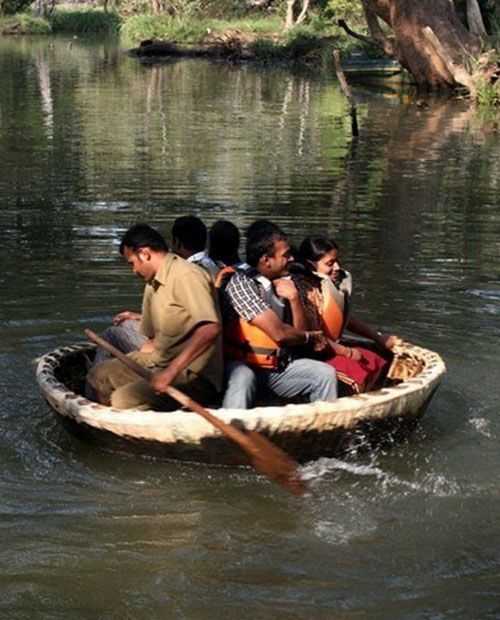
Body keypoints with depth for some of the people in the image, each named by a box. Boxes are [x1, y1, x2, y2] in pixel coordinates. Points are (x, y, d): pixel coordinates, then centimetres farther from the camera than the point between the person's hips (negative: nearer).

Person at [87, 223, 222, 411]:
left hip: (193, 376, -10)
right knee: (98, 376, 12)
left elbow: (210, 329, -30)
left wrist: (171, 371, -33)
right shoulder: (153, 283, 13)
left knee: (122, 401, -26)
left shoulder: (186, 276, -17)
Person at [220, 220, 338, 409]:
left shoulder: (282, 285, 10)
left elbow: (299, 334, 10)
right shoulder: (241, 283, -13)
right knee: (242, 379, -38)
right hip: (242, 364, -7)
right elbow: (279, 334, -18)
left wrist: (293, 299, -6)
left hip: (278, 367, 7)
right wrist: (313, 336, 2)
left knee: (325, 373, -7)